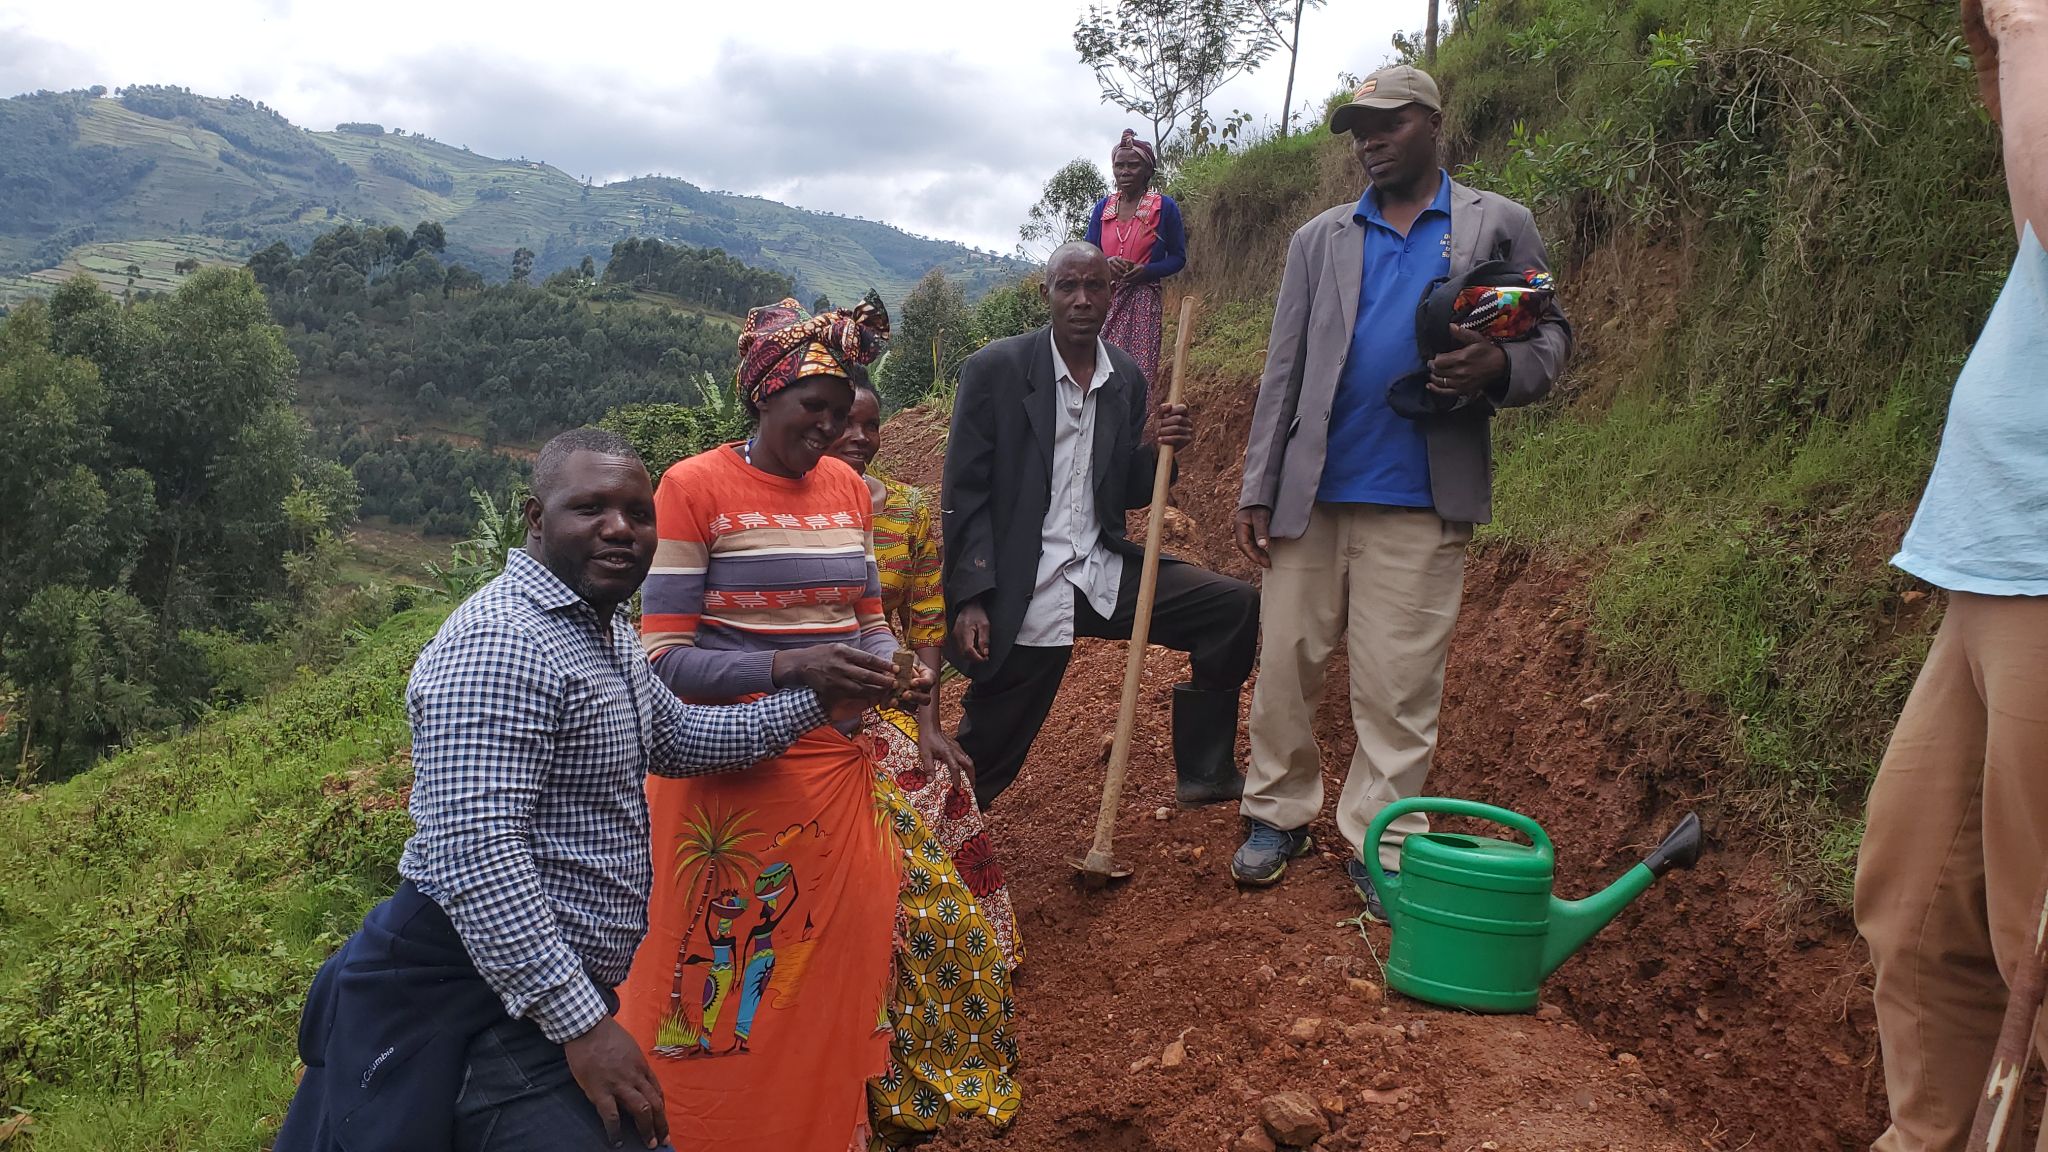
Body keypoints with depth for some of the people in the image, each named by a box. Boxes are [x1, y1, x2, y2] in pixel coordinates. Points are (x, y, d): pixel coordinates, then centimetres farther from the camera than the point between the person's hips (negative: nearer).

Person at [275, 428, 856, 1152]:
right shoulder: (501, 642, -22)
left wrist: (812, 706, 16)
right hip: (497, 1004, -10)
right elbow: (475, 856, -29)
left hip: (565, 983, 10)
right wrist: (583, 1025, -28)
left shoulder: (603, 628, 11)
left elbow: (674, 736, 25)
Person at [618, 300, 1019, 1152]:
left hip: (847, 760, 6)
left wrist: (897, 670, -7)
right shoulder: (693, 488, -10)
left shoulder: (848, 488, 8)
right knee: (741, 972, 2)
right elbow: (665, 659, -14)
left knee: (919, 917, 11)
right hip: (737, 769, -6)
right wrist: (791, 670, -27)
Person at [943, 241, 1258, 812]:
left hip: (1104, 574, 5)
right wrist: (971, 599, -15)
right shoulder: (995, 369, -7)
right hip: (1023, 596, -5)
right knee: (985, 753, -2)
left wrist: (1161, 449, -8)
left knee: (1234, 606, -5)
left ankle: (1204, 773, 8)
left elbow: (1131, 494, 14)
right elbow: (964, 494, -8)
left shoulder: (1127, 378, 8)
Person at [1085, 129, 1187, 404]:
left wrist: (1145, 271, -14)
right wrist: (1106, 264, -11)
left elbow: (1178, 257, 5)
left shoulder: (1164, 206, 1)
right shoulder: (1103, 207, 11)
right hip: (1104, 300, 3)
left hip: (1143, 301, -3)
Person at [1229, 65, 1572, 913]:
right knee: (1284, 665, 6)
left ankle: (1378, 846, 15)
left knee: (1398, 686, 2)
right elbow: (1283, 372, 8)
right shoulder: (1319, 240, 12)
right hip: (1310, 494, 2)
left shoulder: (1499, 225, 7)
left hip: (1420, 502, -2)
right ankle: (1278, 815, 22)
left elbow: (1550, 335, 7)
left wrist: (1500, 368, -17)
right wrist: (1256, 491, 3)